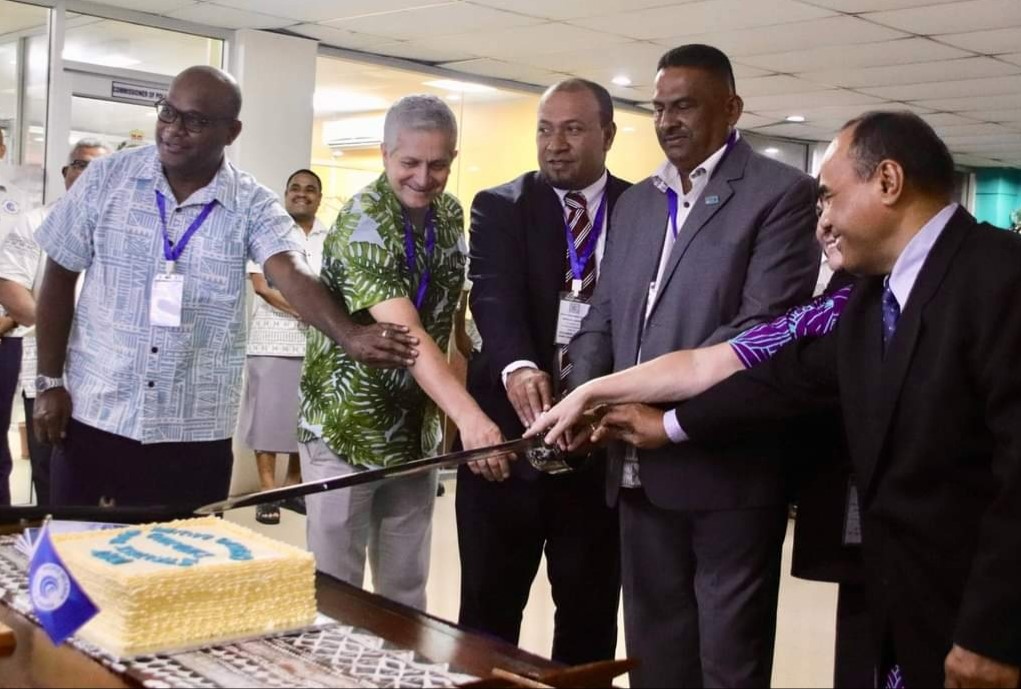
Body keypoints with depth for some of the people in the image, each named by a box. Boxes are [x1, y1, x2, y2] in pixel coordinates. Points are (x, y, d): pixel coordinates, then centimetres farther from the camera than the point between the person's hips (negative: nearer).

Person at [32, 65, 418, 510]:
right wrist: (50, 381, 2)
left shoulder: (253, 206, -6)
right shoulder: (106, 178, -2)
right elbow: (59, 278, 4)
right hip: (94, 417, 1)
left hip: (196, 433, -1)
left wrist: (350, 337, -42)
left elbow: (293, 276, -23)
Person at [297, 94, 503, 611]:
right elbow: (404, 332, -32)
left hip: (417, 429, 6)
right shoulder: (362, 222, -19)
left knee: (406, 589, 14)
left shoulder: (450, 214, 3)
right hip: (346, 429, -6)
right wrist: (468, 414, -44)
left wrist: (452, 412, 3)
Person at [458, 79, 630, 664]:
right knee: (488, 606, 10)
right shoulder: (500, 207, 1)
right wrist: (518, 367, -36)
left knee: (591, 610, 13)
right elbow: (495, 298, -15)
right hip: (509, 431, -1)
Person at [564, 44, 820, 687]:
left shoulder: (781, 193, -6)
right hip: (642, 470, 6)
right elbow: (603, 316, 14)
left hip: (727, 466, -6)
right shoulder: (636, 201, 15)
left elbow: (764, 327, -17)